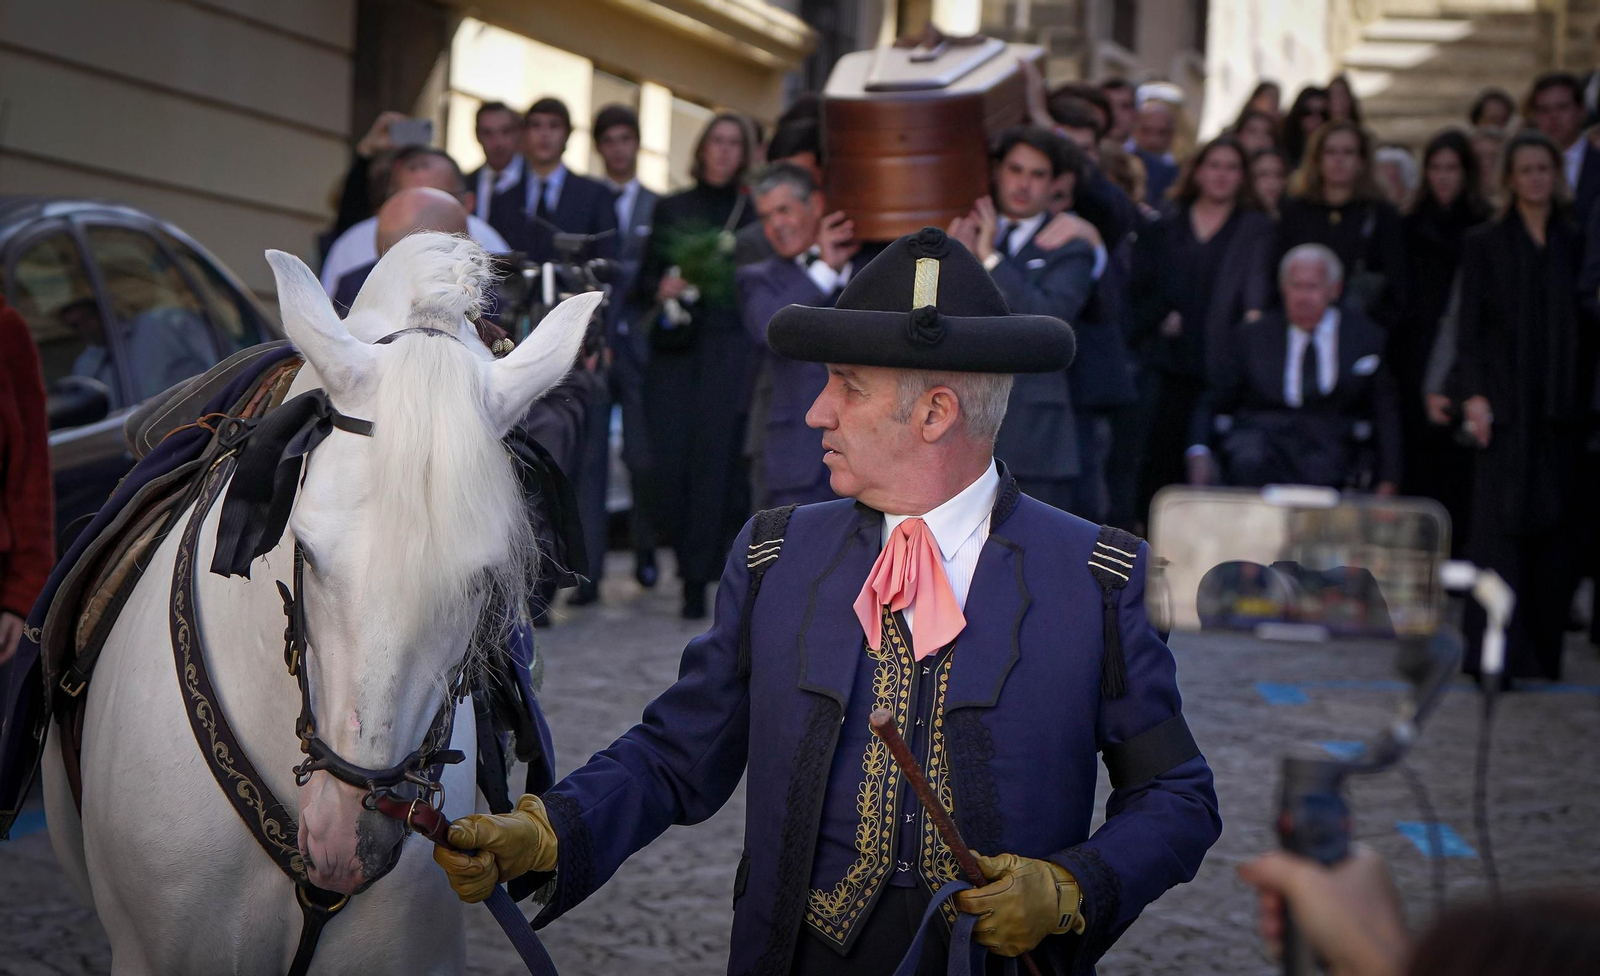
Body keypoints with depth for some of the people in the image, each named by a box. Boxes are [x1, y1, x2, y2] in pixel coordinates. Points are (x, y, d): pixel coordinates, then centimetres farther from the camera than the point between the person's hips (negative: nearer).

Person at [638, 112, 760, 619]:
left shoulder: (755, 213, 8)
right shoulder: (671, 208, 15)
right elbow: (644, 278, 15)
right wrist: (661, 289, -5)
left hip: (730, 353, -2)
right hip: (673, 351, 2)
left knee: (715, 461, -9)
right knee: (669, 460, -4)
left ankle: (697, 581, -4)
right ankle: (692, 559, 17)